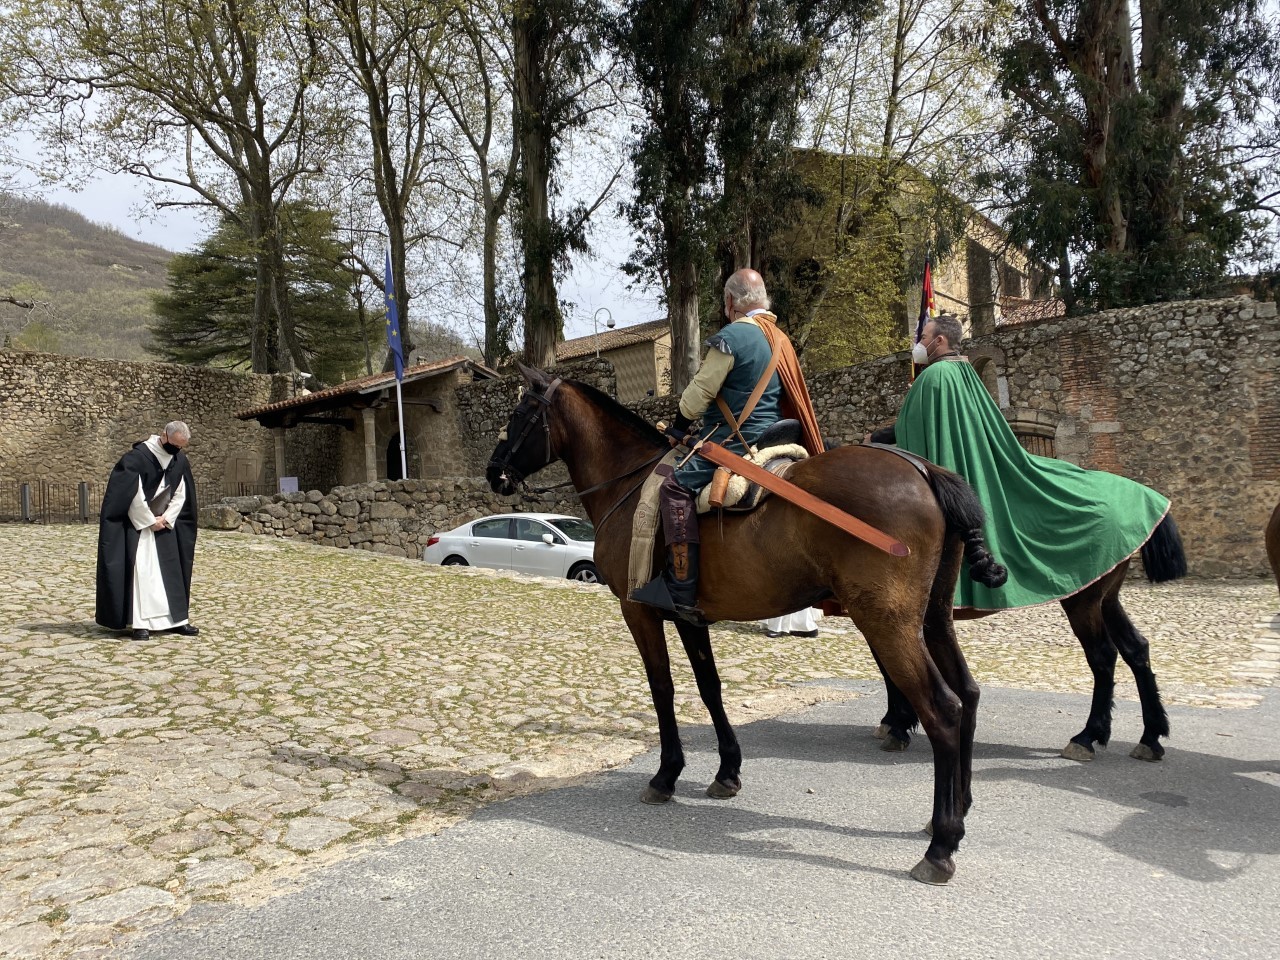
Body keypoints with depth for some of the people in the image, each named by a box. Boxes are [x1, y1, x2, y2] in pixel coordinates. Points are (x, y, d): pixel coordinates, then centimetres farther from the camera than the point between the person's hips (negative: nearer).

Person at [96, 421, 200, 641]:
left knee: (171, 571, 6)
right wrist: (150, 521, -17)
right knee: (141, 571, -10)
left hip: (163, 523, 6)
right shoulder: (137, 457, -19)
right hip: (137, 524, -6)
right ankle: (140, 623, -6)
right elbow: (133, 496, -21)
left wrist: (165, 519, -8)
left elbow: (180, 495, 4)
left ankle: (176, 619, 11)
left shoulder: (180, 461, 0)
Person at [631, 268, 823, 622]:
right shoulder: (781, 340, 16)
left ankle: (682, 591, -22)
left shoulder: (731, 336, -12)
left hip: (735, 440, -10)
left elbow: (700, 391, -10)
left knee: (676, 486, -15)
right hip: (772, 437, 10)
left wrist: (678, 427, 8)